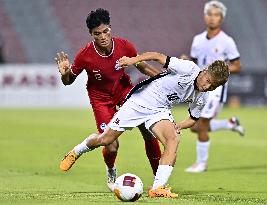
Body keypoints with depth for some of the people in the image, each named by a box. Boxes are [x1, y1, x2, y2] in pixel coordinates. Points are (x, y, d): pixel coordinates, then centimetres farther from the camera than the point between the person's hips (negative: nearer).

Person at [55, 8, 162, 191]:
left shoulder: (124, 46, -19)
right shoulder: (85, 56, -25)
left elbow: (143, 67, -1)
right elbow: (69, 81, -10)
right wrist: (65, 74, -33)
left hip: (124, 89, 3)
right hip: (101, 98, -2)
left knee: (149, 131, -12)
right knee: (112, 146, -14)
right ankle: (111, 172, 24)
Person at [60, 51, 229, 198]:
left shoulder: (201, 98, -4)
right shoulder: (188, 69, -23)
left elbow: (193, 118, 13)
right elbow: (158, 57, -17)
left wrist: (178, 126, -7)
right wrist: (135, 60, -27)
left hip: (160, 111, 4)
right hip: (140, 100, -4)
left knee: (174, 140, -25)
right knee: (106, 140, 1)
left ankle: (158, 188, -26)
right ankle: (77, 151, 33)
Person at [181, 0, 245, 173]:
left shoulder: (226, 42, -8)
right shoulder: (198, 40, 9)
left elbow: (237, 67, -4)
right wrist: (186, 62, -4)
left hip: (217, 86, -7)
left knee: (201, 126, -10)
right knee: (196, 127, 7)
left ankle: (202, 163, 5)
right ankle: (230, 123, 29)